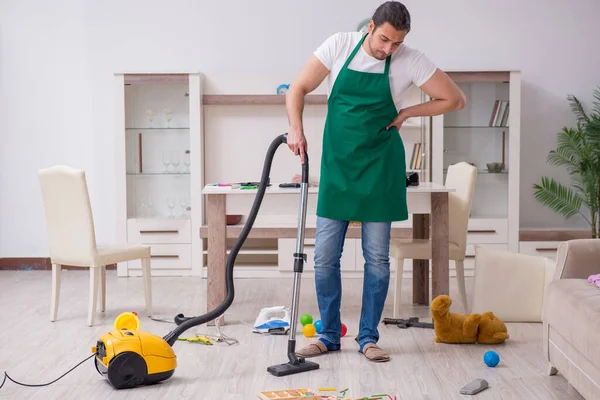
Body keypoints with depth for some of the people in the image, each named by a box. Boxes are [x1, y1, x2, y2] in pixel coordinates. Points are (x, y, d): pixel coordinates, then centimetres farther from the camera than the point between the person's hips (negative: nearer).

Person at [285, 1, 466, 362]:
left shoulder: (411, 61, -9)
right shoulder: (340, 46, -7)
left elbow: (455, 99, -2)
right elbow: (298, 89, -1)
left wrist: (405, 113, -7)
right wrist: (296, 129, -17)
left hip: (380, 167, -1)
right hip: (337, 164, 1)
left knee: (377, 257, 3)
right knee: (325, 256, 1)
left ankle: (369, 337, 16)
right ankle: (329, 335, 16)